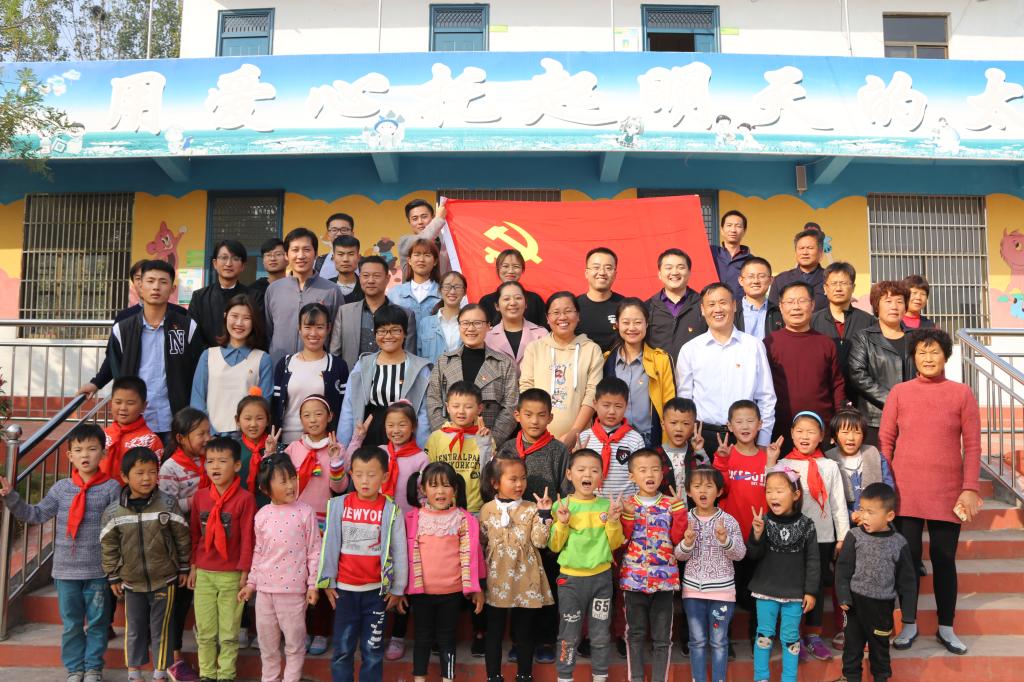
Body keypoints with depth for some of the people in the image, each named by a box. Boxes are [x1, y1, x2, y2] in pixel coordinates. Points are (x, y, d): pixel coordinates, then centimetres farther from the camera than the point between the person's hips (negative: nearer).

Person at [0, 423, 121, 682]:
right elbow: (35, 515, 7)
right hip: (66, 569, 2)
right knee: (71, 623, 13)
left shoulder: (111, 487, -7)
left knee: (97, 622, 10)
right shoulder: (61, 488, 1)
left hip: (98, 570, -2)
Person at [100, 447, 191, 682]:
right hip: (132, 582, 2)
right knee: (134, 629, 14)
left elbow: (182, 538, -3)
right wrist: (113, 576, 5)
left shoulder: (168, 504, -11)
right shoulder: (113, 512, -7)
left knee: (161, 629, 6)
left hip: (164, 580, -2)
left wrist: (184, 568, 0)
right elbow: (109, 546, 3)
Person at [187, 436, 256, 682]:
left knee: (229, 632, 7)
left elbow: (247, 538, -10)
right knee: (204, 631, 13)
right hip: (204, 573, 4)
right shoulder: (199, 496, 1)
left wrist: (245, 572, -9)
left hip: (232, 575, -4)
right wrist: (193, 566, 8)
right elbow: (194, 533, 8)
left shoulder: (245, 498, -12)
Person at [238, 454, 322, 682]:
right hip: (265, 588, 4)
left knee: (294, 642, 7)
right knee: (267, 641, 17)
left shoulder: (305, 512, -10)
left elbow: (314, 551, -7)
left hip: (293, 589, -4)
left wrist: (313, 584, -8)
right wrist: (251, 583, 10)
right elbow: (258, 553, 9)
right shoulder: (262, 516, 0)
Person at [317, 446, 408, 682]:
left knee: (372, 650, 8)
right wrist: (328, 582, 3)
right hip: (344, 589, 1)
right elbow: (329, 546, 2)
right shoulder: (339, 505, -4)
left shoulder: (391, 510, -7)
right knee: (342, 649, 9)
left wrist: (397, 589, -1)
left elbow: (399, 552, -3)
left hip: (377, 590, -1)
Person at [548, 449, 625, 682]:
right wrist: (562, 523, -20)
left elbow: (615, 544, 1)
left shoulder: (607, 505, -1)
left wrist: (614, 522, -14)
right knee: (569, 635, 6)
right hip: (570, 578, -2)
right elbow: (554, 546, -5)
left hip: (601, 577, 2)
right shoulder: (561, 506, -6)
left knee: (600, 635, 12)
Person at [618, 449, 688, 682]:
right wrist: (627, 516, -18)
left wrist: (679, 511, -12)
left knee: (662, 636, 8)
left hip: (664, 578, 0)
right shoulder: (627, 505, 0)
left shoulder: (671, 504, 2)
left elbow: (677, 539, -4)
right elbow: (620, 543, -6)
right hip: (634, 578, 0)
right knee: (636, 633, 11)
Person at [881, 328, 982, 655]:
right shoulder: (899, 392, 3)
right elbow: (884, 441, 4)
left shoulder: (962, 394, 2)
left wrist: (970, 488, -6)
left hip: (948, 493, 0)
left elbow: (972, 445, 1)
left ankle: (946, 628, 23)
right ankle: (909, 624, 21)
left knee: (944, 560, 8)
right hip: (905, 491, 0)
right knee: (908, 558, 6)